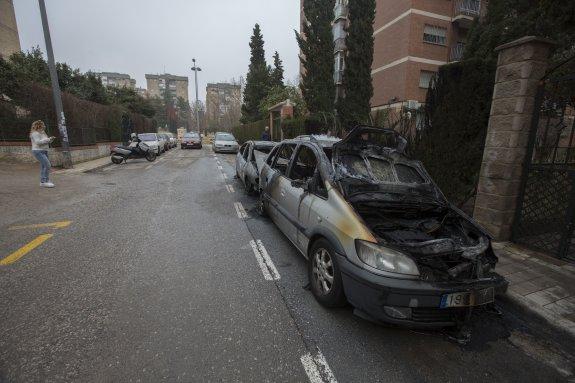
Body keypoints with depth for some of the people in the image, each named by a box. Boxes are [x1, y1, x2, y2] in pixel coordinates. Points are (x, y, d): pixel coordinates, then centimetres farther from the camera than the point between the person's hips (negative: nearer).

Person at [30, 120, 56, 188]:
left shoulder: (42, 133, 17)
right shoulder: (35, 133, -11)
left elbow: (46, 142, 20)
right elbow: (38, 142, -22)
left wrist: (51, 139, 2)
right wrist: (47, 139, -20)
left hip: (44, 151, 10)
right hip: (38, 151, -10)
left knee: (43, 166, 10)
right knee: (47, 165, -18)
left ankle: (42, 181, 16)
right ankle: (44, 181, -16)